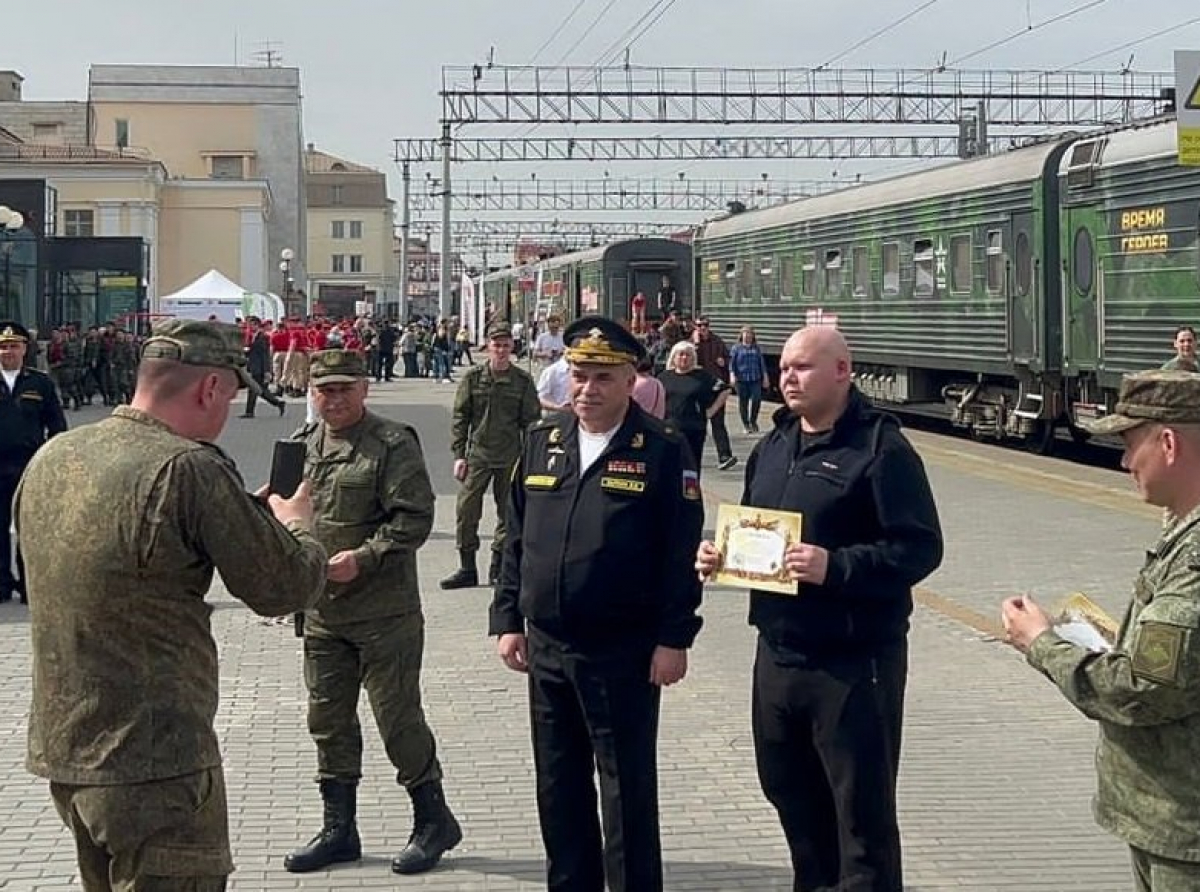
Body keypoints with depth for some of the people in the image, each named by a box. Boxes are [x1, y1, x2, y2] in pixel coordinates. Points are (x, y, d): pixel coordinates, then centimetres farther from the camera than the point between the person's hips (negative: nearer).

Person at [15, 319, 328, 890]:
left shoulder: (52, 458, 6)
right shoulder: (189, 469, -18)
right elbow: (285, 587, -12)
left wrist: (254, 515, 18)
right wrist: (295, 521, 10)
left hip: (60, 751, 8)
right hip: (157, 762, -8)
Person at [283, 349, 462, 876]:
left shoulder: (393, 445, -9)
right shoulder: (301, 446, 10)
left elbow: (414, 518, -15)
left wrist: (363, 558, -23)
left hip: (384, 612, -6)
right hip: (321, 612, 7)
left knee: (398, 719, 0)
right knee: (328, 719, 13)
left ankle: (433, 819, 17)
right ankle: (339, 829, 24)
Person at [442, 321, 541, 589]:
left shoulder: (522, 381, 1)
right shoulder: (473, 377, 1)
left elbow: (531, 421, 3)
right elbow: (460, 417, 3)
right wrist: (459, 454, -3)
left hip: (510, 458, 0)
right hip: (478, 454, 0)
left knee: (508, 513, 6)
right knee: (466, 510, -2)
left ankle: (498, 568, 18)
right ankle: (467, 569, 8)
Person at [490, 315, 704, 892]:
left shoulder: (663, 452, -7)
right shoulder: (542, 443, 9)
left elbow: (682, 553, -9)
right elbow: (516, 541, 13)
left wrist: (673, 639, -12)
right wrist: (507, 619, 7)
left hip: (624, 653, -5)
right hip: (546, 648, 5)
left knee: (627, 790, 3)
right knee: (558, 785, 14)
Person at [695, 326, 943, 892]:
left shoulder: (880, 449, -12)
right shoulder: (773, 447, 14)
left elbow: (920, 546, -17)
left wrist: (836, 567, -26)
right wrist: (719, 553, 5)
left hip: (854, 659, -8)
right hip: (778, 650, 8)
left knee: (862, 806, 0)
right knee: (789, 791, 19)